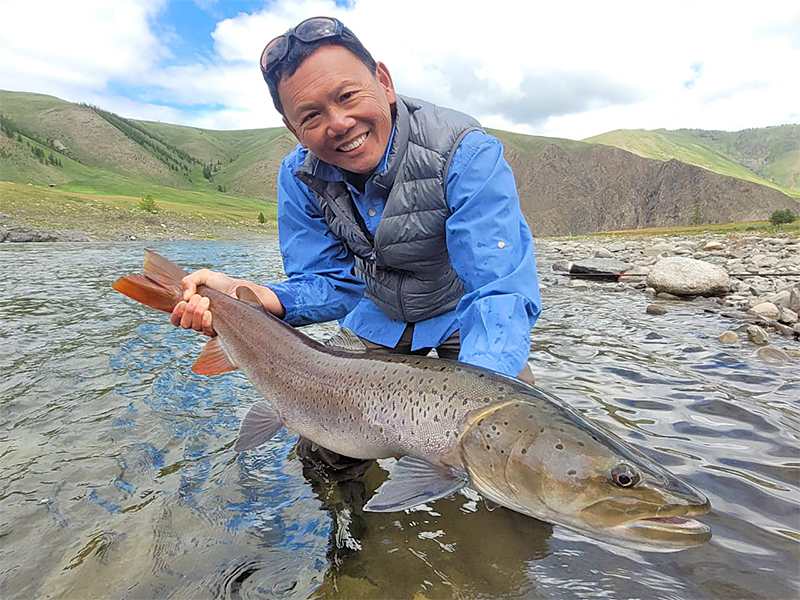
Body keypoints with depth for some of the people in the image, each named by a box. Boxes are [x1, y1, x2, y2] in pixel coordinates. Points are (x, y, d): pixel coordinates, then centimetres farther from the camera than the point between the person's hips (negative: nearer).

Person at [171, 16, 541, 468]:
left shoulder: (468, 154, -32)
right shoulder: (300, 176, -15)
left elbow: (500, 291, -40)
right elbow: (333, 282, -14)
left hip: (462, 314, -3)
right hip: (380, 318, 4)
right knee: (323, 454, 8)